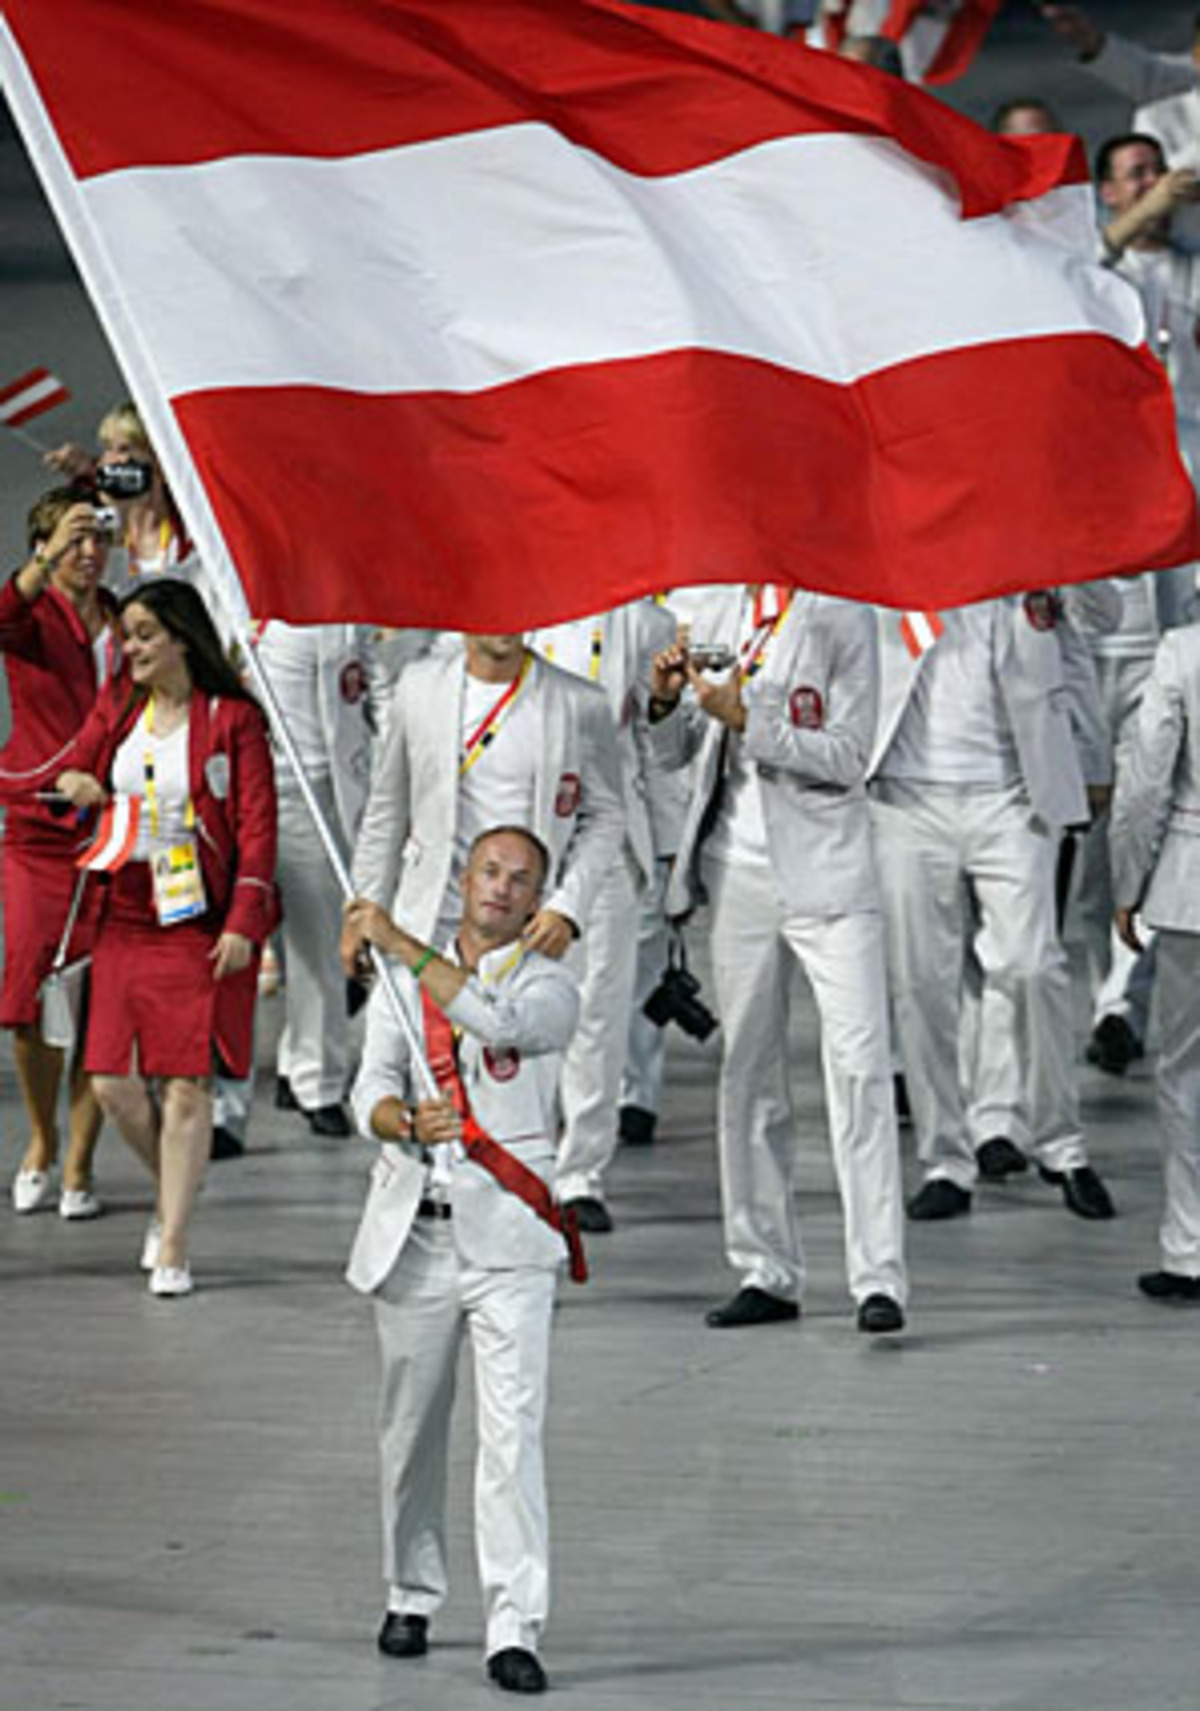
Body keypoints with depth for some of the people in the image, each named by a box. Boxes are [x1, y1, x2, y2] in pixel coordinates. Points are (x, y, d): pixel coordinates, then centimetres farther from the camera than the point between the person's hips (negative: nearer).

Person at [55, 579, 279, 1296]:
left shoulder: (232, 719, -3)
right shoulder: (116, 712, 11)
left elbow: (257, 825, -5)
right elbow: (73, 775, 18)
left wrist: (243, 921, -13)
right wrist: (76, 787, -8)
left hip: (201, 923, -5)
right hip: (126, 918, 5)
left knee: (186, 1082, -6)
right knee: (114, 1081, 0)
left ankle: (172, 1246, -1)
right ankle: (174, 1189, 27)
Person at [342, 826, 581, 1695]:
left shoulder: (549, 987, 2)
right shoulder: (402, 986, 11)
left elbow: (497, 1019, -22)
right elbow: (371, 1094, -3)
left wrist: (397, 940, -23)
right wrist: (408, 1122, -26)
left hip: (506, 1238, -3)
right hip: (413, 1232, 3)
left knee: (514, 1430, -12)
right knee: (411, 1428, 10)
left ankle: (516, 1629, -14)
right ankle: (412, 1596, 27)